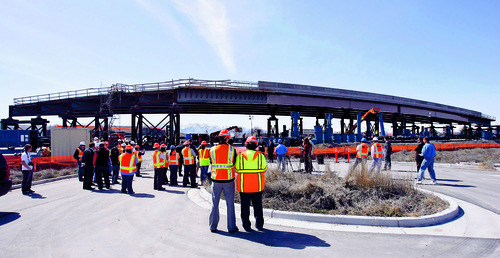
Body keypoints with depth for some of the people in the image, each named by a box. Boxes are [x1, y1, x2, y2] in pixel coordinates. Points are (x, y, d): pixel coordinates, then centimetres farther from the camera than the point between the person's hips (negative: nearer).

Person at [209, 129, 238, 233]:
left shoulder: (212, 150, -3)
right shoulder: (232, 149, -7)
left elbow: (211, 163, 6)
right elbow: (234, 163, 1)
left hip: (216, 180, 2)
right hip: (228, 180, -1)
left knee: (215, 203, 12)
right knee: (230, 204, 7)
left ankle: (213, 226, 18)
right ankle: (231, 227, 12)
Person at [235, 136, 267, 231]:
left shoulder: (240, 156, -6)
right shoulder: (260, 155, -5)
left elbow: (236, 169, -4)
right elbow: (264, 169, -3)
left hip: (244, 186, -1)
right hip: (257, 185, 1)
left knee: (245, 205, 10)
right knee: (258, 205, 14)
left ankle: (246, 225, 14)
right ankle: (259, 224, 19)